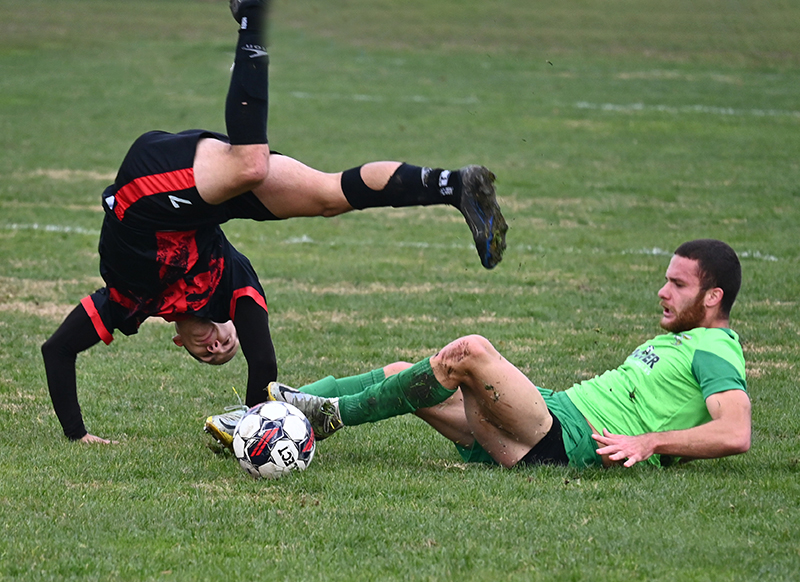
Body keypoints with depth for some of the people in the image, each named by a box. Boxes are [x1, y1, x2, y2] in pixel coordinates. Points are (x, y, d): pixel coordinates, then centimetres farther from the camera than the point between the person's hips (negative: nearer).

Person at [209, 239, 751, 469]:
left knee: (471, 351, -30)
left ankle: (335, 415, -21)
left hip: (567, 441, -10)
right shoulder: (672, 342, 28)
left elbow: (735, 434, -18)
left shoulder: (714, 352, -2)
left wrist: (649, 441, -24)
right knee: (400, 375, 6)